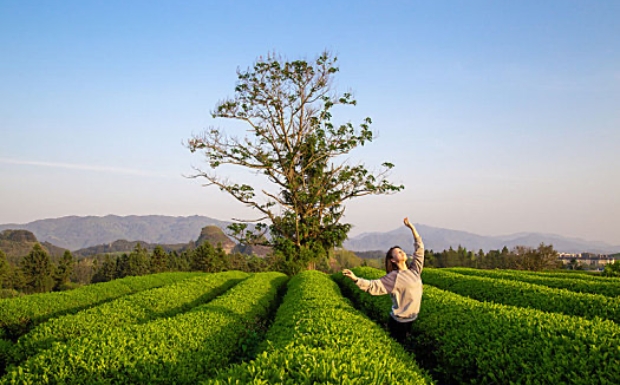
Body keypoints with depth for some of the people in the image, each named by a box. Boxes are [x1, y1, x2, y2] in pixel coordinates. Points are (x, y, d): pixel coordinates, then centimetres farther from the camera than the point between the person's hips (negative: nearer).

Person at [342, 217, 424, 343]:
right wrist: (355, 278, -32)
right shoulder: (393, 277, -12)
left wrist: (411, 227, 4)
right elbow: (373, 286, -17)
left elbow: (419, 248, 7)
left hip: (410, 320, 6)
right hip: (399, 322, -6)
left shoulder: (414, 270, 4)